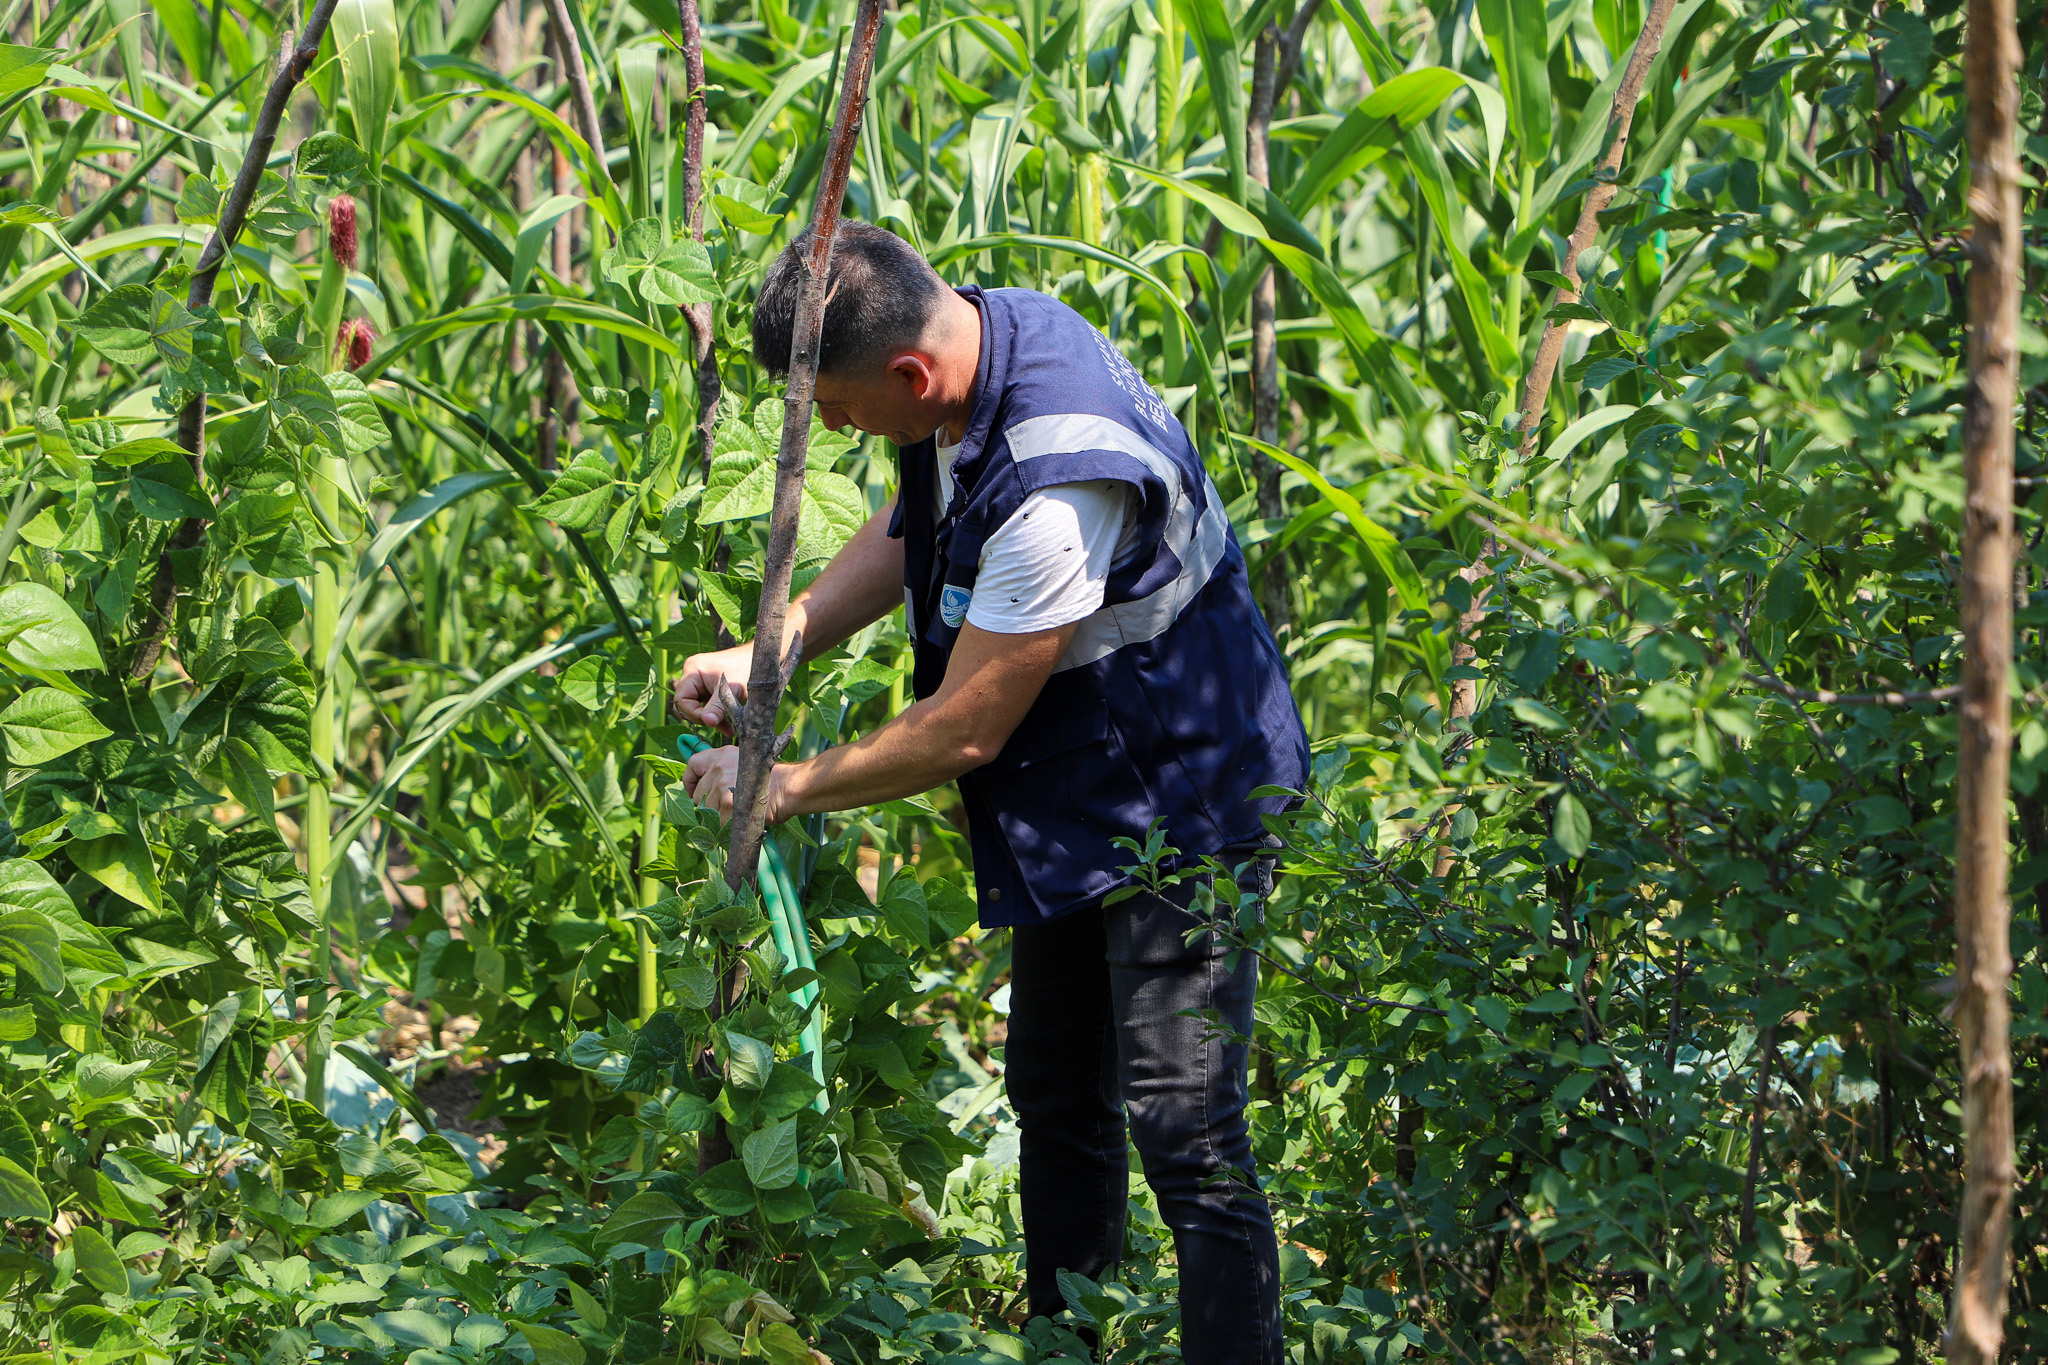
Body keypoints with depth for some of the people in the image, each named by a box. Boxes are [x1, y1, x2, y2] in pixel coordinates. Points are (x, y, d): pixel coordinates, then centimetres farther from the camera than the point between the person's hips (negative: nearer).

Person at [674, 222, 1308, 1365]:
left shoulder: (1058, 483, -34)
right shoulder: (981, 325, -5)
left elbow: (963, 733, -25)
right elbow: (906, 535, 15)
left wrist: (787, 788, -11)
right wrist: (766, 651, 4)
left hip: (1179, 804, -10)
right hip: (1081, 800, 10)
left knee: (1185, 1135, -12)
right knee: (1058, 1101, 19)